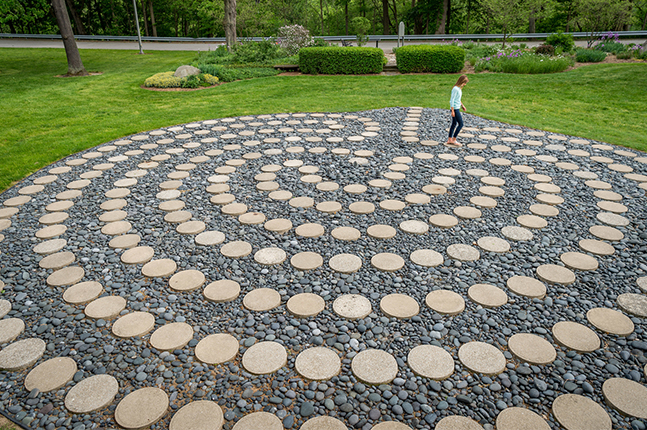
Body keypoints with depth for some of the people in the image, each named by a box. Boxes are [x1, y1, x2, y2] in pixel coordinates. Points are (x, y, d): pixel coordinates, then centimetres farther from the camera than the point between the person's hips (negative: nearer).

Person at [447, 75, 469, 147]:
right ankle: (454, 140, -1)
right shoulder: (455, 89, -16)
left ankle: (450, 140, 16)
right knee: (461, 124, -6)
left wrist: (462, 106, 21)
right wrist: (452, 111, -19)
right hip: (455, 109, -9)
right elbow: (452, 100, -17)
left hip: (457, 108, 9)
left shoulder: (459, 88, 12)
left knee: (454, 124, 11)